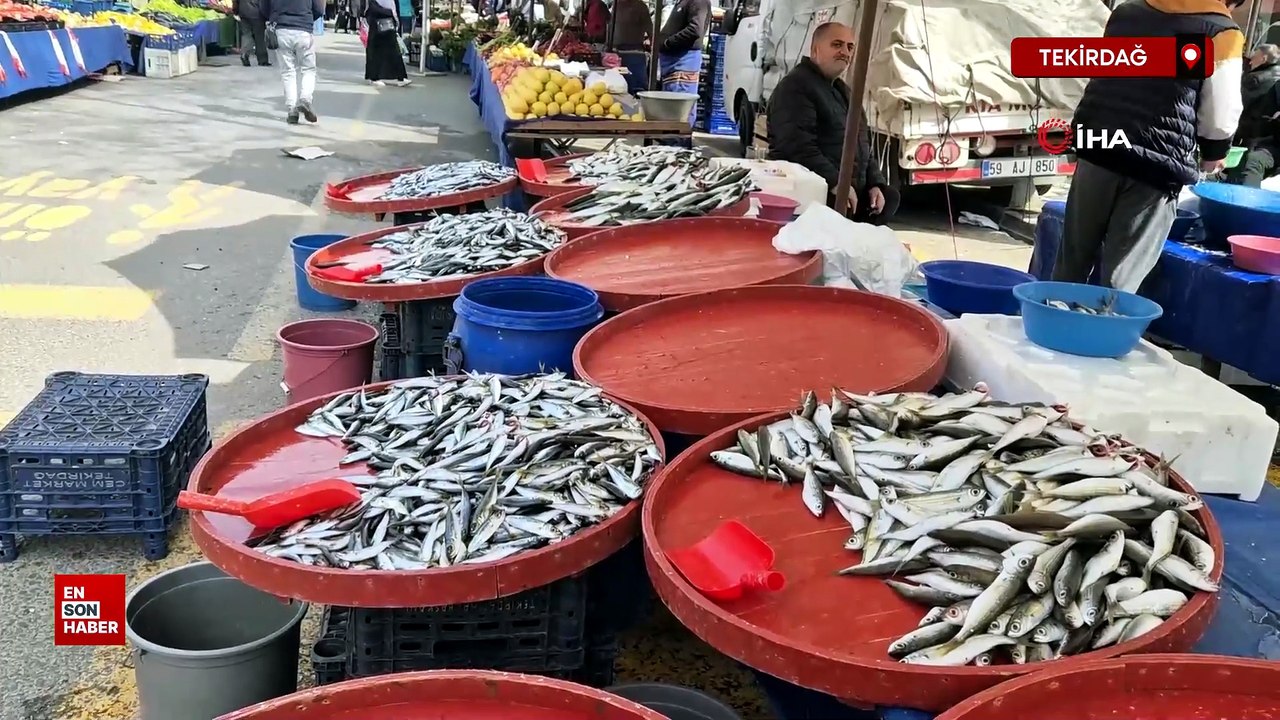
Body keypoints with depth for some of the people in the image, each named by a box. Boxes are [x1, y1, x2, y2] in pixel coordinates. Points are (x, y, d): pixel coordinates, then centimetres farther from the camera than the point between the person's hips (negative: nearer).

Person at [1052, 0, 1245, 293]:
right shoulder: (1222, 32, 1)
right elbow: (1219, 119, -1)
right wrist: (1212, 155, 19)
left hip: (1098, 147, 4)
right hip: (1157, 164, -4)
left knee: (1072, 262, 13)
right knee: (1120, 279, -1)